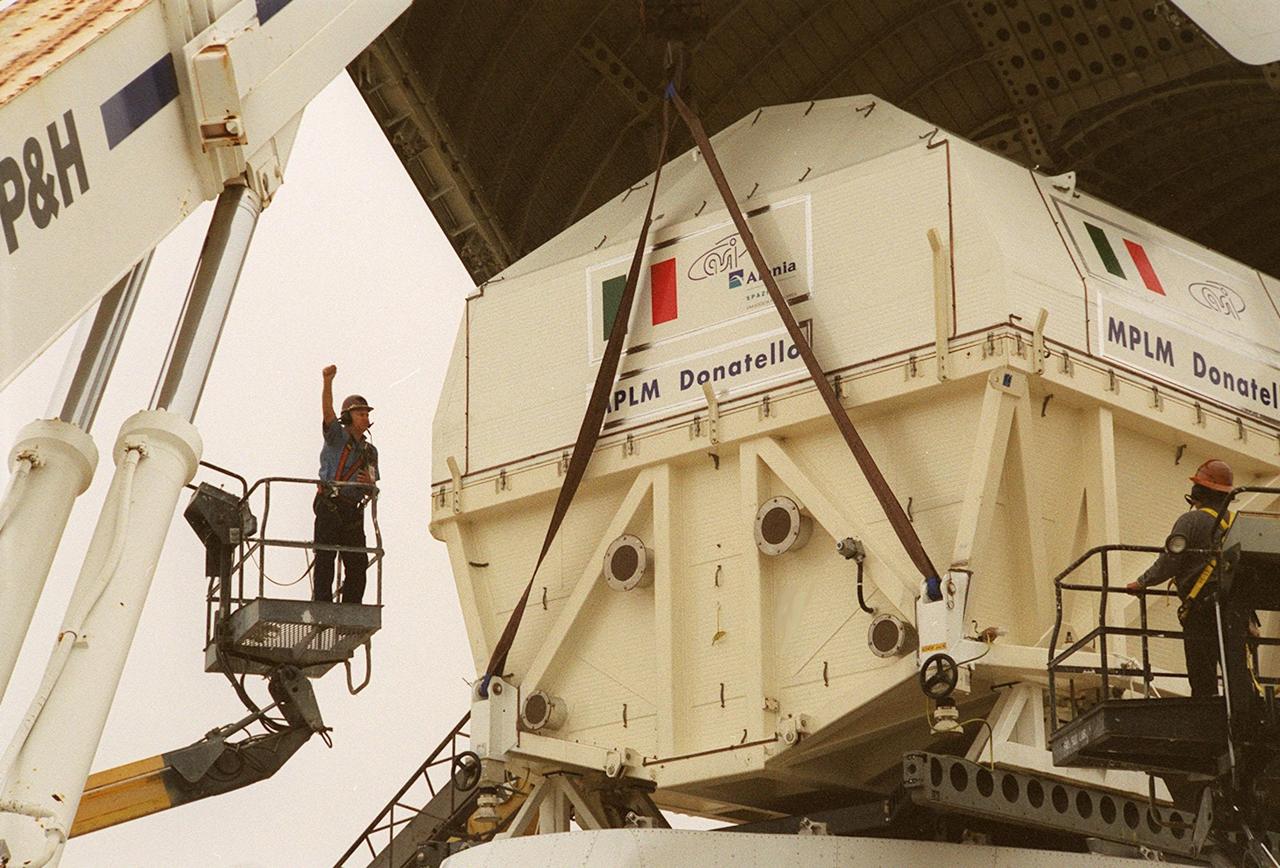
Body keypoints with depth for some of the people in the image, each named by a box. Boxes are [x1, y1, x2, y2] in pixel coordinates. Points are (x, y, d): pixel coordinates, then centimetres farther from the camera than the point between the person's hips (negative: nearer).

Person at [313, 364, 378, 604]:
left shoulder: (370, 451, 20)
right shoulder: (337, 436, 6)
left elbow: (372, 492, 23)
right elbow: (327, 411, -13)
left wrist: (369, 483, -3)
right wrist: (328, 381, -30)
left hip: (354, 512, 5)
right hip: (330, 506, -5)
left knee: (358, 563, -1)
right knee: (325, 558, -12)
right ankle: (321, 605, -15)